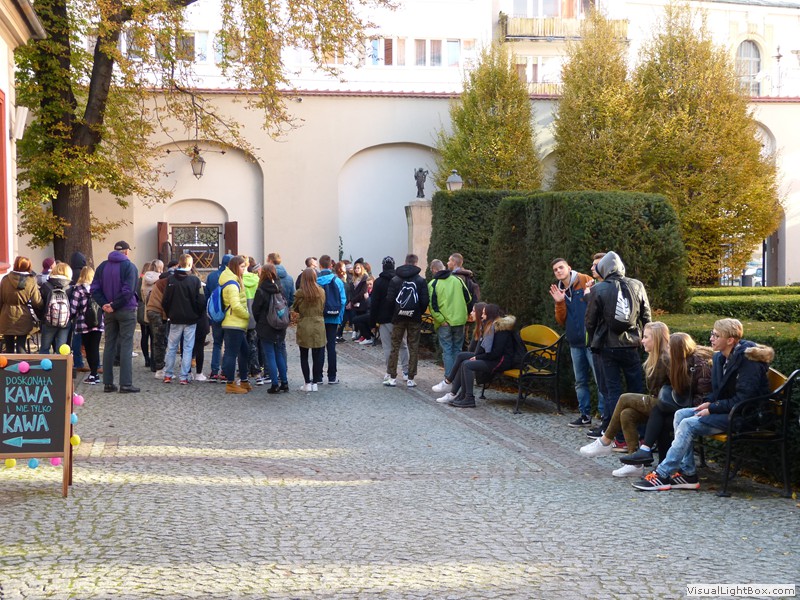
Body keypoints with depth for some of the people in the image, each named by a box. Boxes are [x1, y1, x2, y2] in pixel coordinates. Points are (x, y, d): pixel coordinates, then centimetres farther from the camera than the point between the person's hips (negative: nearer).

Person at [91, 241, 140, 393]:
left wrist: (104, 304, -5)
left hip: (109, 312, 5)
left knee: (109, 345, 10)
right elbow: (128, 291, -19)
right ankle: (126, 384, -6)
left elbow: (94, 288, 2)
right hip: (126, 311, -5)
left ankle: (108, 383, 9)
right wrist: (114, 305, -14)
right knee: (126, 346, -3)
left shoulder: (102, 266, 8)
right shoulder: (129, 267, -9)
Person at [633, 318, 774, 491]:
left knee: (689, 424, -21)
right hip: (727, 408, 9)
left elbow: (743, 399, -22)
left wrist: (712, 409, -19)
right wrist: (709, 402, -1)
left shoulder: (748, 361, -18)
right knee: (681, 414, -5)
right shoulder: (720, 358, 9)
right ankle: (687, 473, -8)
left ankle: (662, 475, -17)